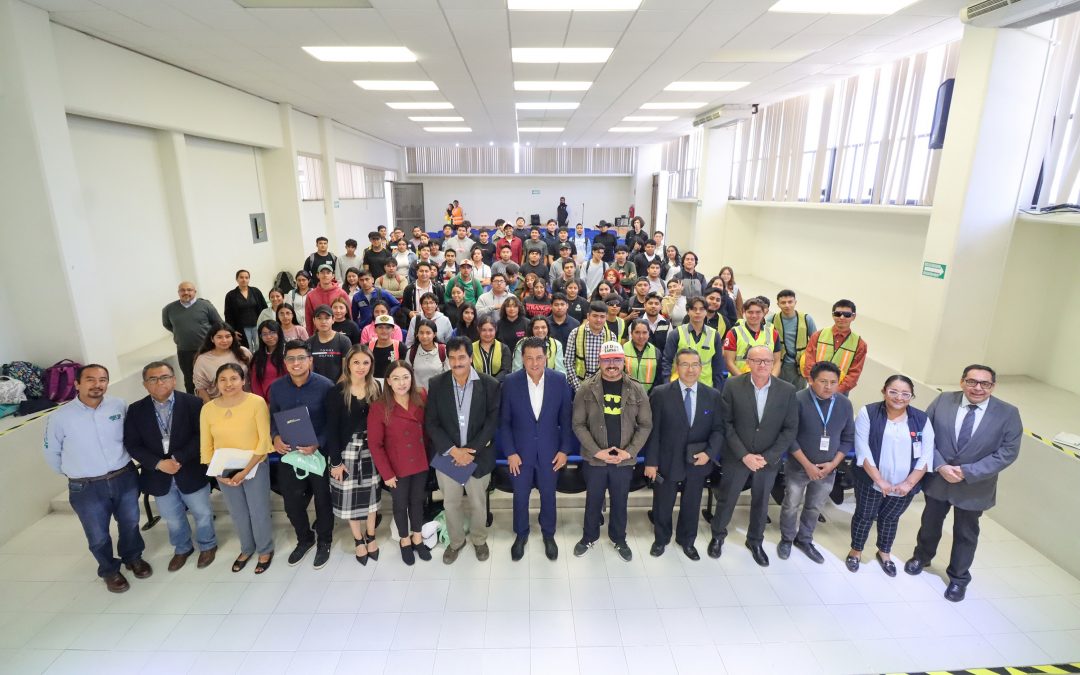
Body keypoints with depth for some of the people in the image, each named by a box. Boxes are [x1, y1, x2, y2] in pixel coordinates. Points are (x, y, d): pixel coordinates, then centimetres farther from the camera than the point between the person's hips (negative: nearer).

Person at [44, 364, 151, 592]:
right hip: (86, 488, -1)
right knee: (98, 536, 15)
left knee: (130, 523, 19)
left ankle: (133, 557, 45)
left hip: (125, 478, 1)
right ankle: (109, 570, 40)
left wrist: (121, 463, 12)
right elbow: (52, 454, 2)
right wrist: (72, 472, 12)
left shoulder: (120, 406, -9)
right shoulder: (59, 417, -13)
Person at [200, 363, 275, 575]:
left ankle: (265, 551, 33)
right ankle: (246, 549, 43)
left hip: (254, 467, -3)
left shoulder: (257, 402, -15)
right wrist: (217, 473, -8)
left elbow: (264, 440, -14)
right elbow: (206, 447, 1)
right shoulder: (208, 409, -4)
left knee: (259, 512, 9)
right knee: (238, 514, 19)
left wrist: (246, 470, -17)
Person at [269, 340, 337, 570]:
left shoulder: (325, 386, -15)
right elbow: (273, 417, 9)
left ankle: (324, 542, 37)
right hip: (289, 454, 4)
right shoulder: (276, 388, -2)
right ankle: (304, 539, 42)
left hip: (320, 454, -3)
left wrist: (318, 444, -24)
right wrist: (275, 437, -10)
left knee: (323, 500, 13)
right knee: (292, 502, 15)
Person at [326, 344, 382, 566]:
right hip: (346, 450, -3)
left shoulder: (375, 389, -1)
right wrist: (335, 460, -11)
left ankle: (371, 537, 32)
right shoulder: (336, 392, -12)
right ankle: (358, 540, 27)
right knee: (349, 495, 8)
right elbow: (331, 429, -11)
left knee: (370, 493, 14)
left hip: (370, 449, 3)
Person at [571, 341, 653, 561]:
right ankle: (589, 537, 40)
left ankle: (619, 539, 40)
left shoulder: (636, 390, -5)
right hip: (594, 459, -1)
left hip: (624, 460, 1)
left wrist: (630, 451, -12)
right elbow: (578, 424, -8)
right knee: (593, 501, 17)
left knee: (620, 502, 18)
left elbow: (645, 425, -2)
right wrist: (597, 451, -15)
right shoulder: (586, 389, -9)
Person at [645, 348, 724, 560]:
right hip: (667, 461, -2)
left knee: (691, 505, 20)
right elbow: (653, 430, -9)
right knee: (662, 505, 16)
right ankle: (661, 539, 42)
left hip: (697, 462, 2)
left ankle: (687, 540, 45)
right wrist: (651, 462, -10)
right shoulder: (661, 393, -10)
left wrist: (709, 453, -16)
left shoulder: (713, 395, -2)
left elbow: (718, 429, 0)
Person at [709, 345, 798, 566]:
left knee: (761, 503, 19)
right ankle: (718, 536, 38)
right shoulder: (733, 386, -12)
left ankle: (755, 541, 42)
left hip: (769, 460, 2)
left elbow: (790, 429, -6)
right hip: (736, 457, -1)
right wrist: (744, 455, -16)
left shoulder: (787, 390, -8)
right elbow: (726, 423, -10)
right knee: (726, 500, 14)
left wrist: (767, 457, -13)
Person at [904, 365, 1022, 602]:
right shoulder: (943, 401, -10)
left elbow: (1007, 452, -14)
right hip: (937, 479, 1)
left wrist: (967, 472, -20)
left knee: (965, 534, 16)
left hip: (975, 487, -1)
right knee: (930, 523, 22)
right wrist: (941, 466, -18)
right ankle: (922, 556, 47)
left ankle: (959, 578, 37)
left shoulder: (1008, 413, -12)